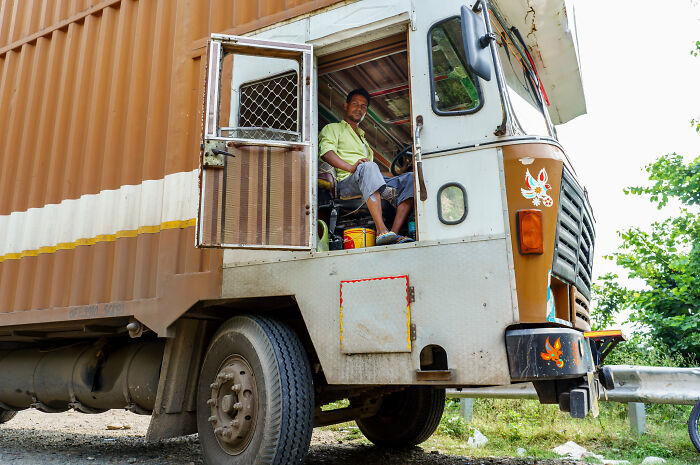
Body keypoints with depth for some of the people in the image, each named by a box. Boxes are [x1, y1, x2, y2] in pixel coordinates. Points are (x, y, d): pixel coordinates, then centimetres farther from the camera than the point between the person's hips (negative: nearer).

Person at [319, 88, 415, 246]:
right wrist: (351, 167, -19)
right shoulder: (333, 128, 20)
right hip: (347, 182, -6)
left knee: (410, 178, -19)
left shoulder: (362, 137, 41)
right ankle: (381, 231, -49)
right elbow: (326, 152, -2)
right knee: (368, 167, -40)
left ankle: (394, 233, -35)